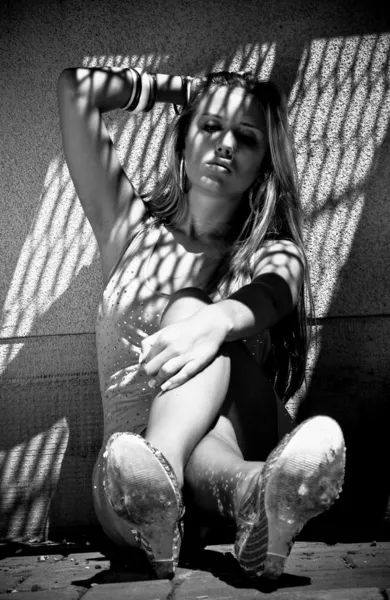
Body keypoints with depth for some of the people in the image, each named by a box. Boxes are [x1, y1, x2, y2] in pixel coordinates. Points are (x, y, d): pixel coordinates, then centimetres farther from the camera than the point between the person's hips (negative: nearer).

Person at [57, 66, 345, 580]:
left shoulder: (276, 257, 13)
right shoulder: (131, 226, 16)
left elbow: (265, 299, -15)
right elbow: (79, 86, 9)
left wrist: (219, 318, -39)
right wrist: (189, 89, 21)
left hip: (242, 440, 0)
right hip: (134, 444, 1)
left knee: (189, 307, -28)